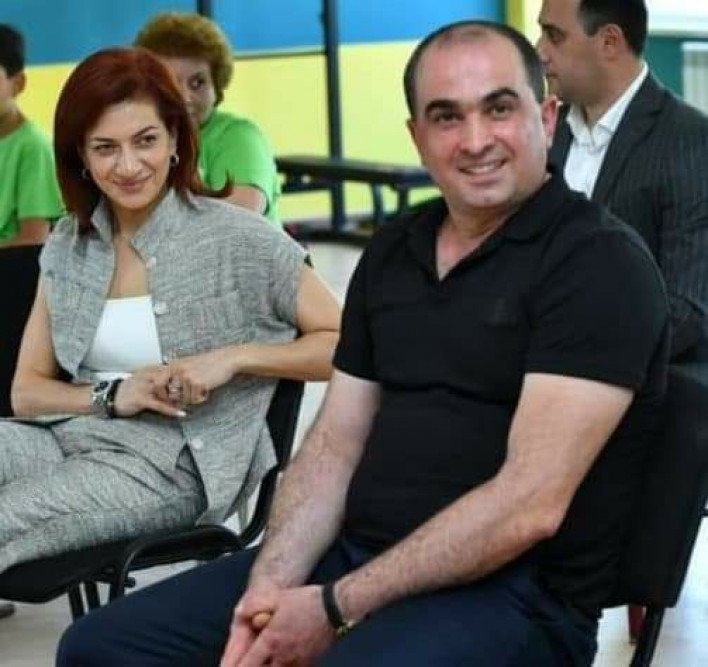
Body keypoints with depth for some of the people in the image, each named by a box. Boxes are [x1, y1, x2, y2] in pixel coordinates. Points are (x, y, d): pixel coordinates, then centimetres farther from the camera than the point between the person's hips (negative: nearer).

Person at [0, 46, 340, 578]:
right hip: (66, 434, 6)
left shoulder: (237, 240, -2)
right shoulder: (68, 246, 14)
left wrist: (235, 358, -13)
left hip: (171, 467, -5)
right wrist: (112, 395, -5)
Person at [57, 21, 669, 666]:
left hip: (513, 592, -7)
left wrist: (336, 610, -18)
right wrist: (271, 586, -7)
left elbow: (530, 504, -19)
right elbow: (336, 442, 12)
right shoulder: (391, 252, 12)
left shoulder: (600, 262, -11)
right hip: (355, 555, 7)